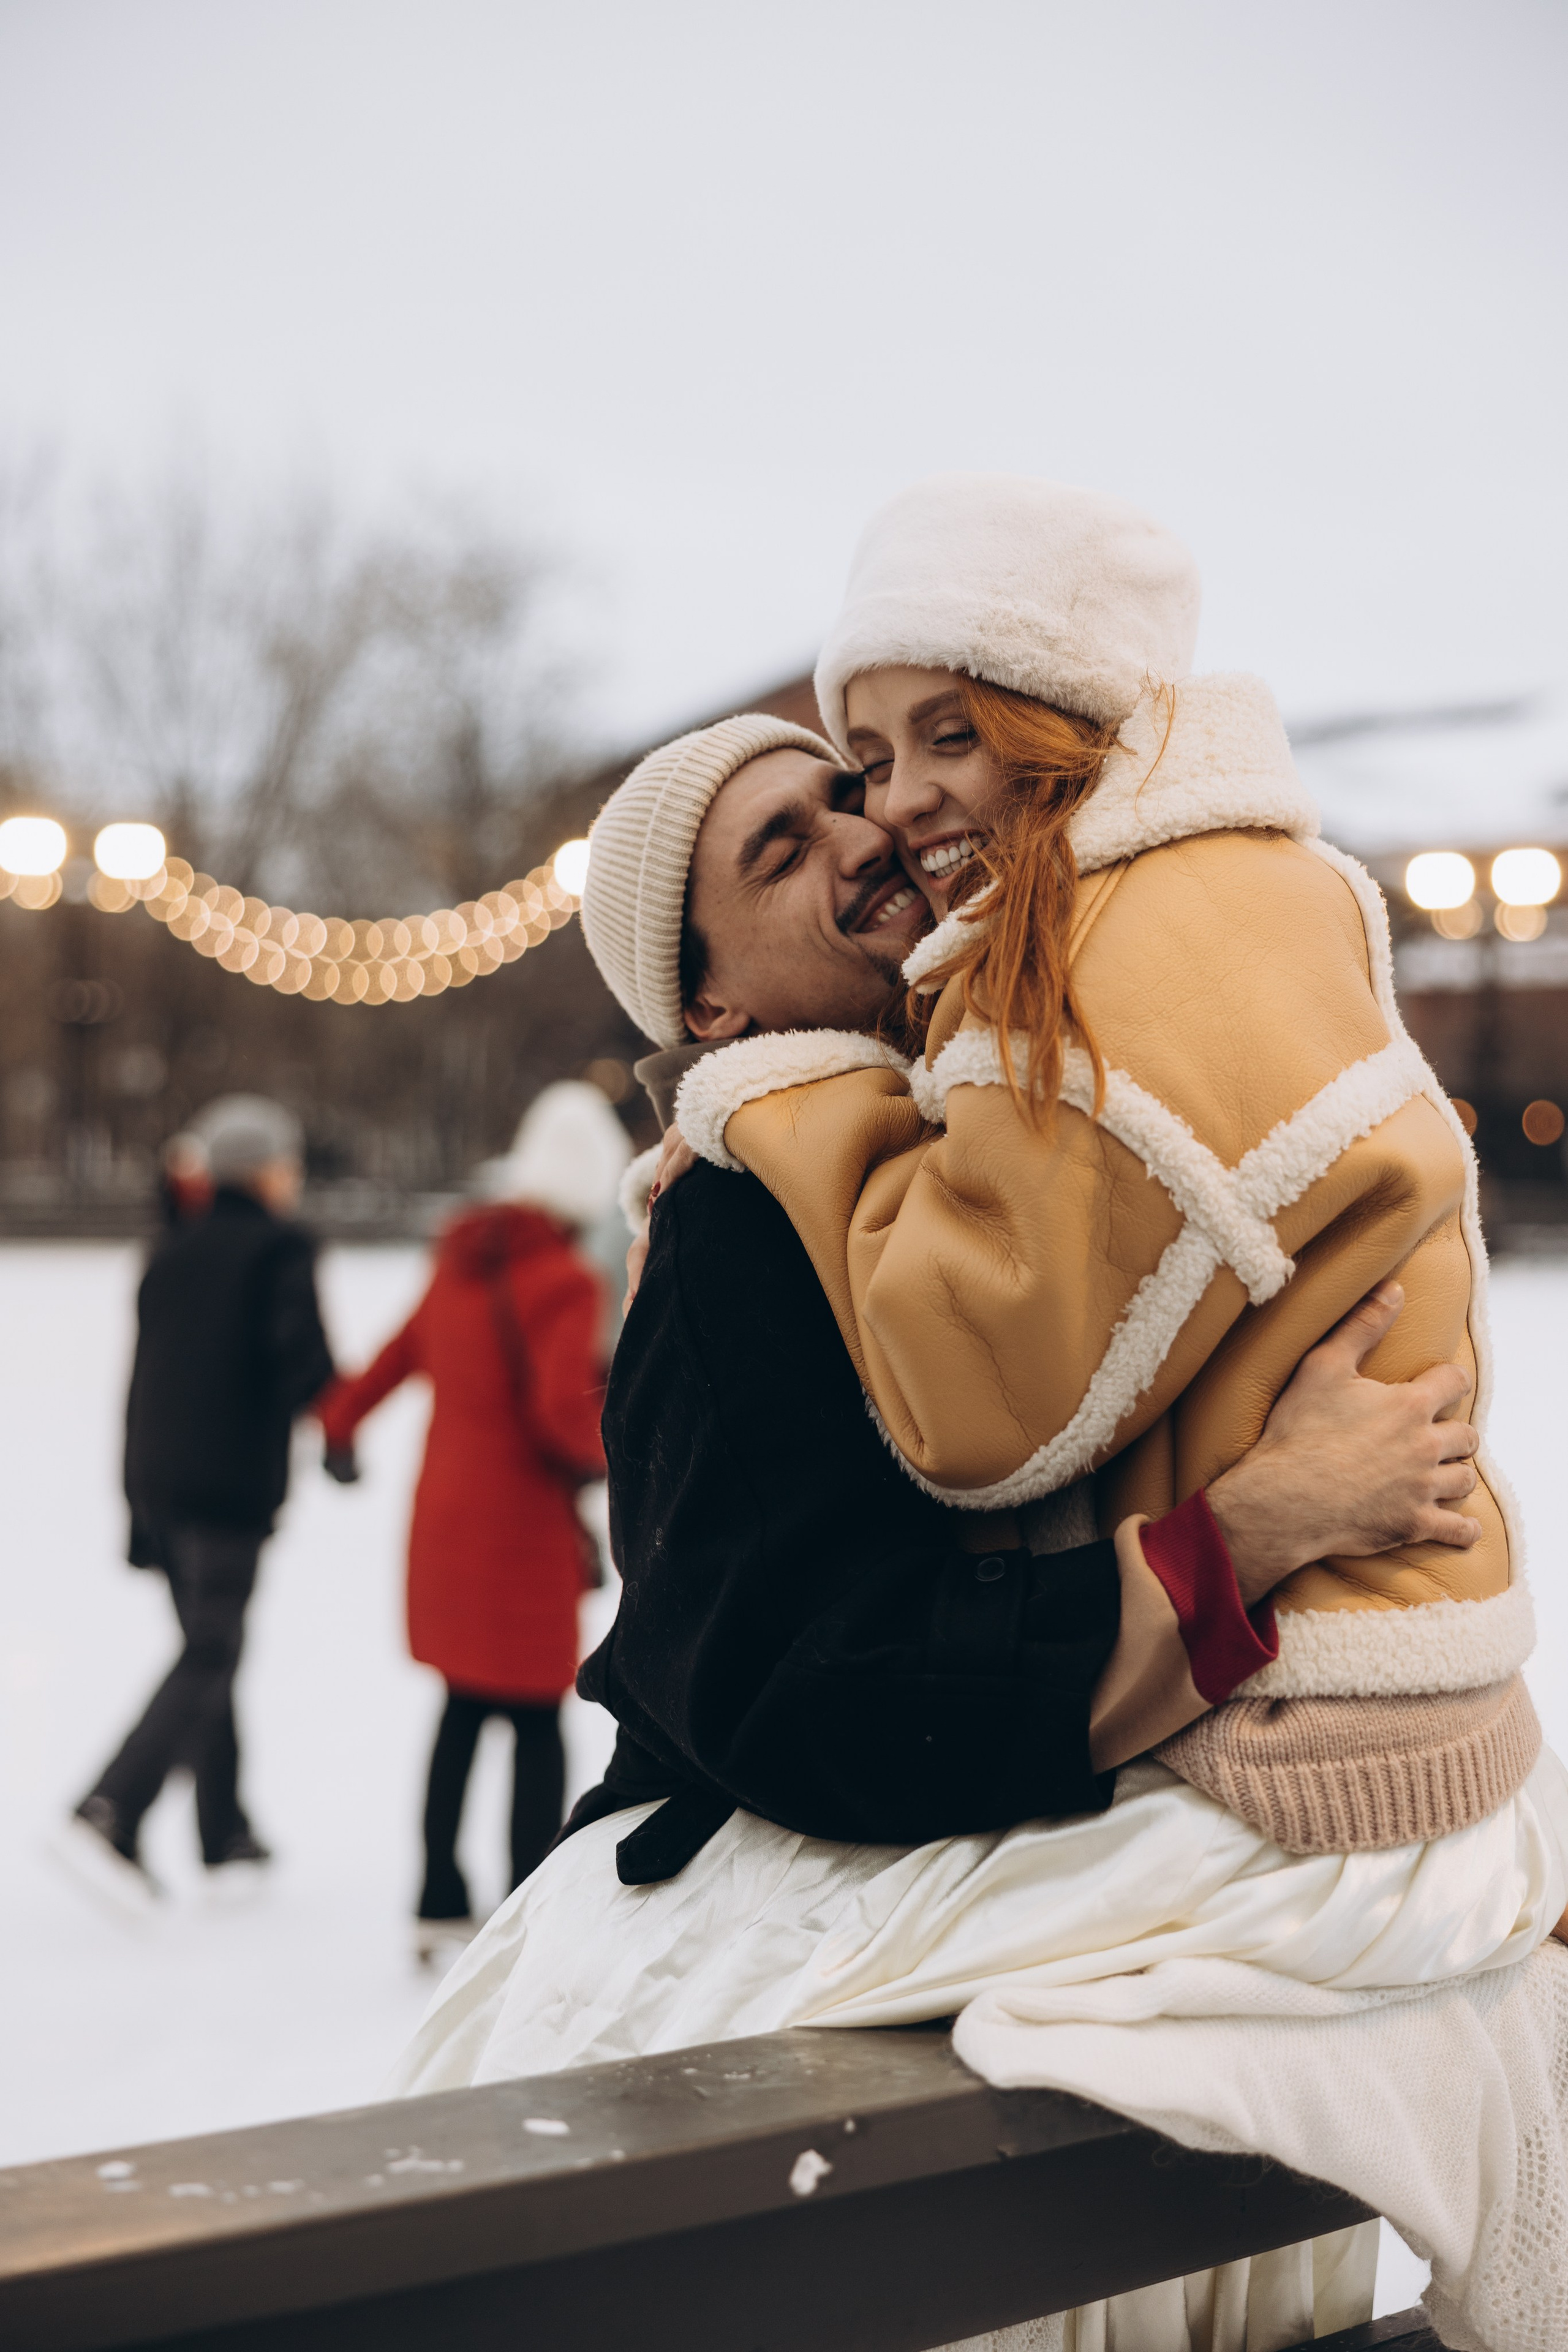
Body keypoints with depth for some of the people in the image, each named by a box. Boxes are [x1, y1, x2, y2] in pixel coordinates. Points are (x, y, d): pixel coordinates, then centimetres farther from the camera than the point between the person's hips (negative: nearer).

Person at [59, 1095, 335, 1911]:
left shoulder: (172, 1253, 14)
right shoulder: (280, 1248, -6)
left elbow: (144, 1375, 15)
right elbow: (306, 1359, -19)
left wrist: (139, 1511, 19)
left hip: (157, 1480, 7)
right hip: (231, 1485, -7)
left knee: (207, 1650, 15)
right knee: (208, 1661, -6)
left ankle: (228, 1840, 21)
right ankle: (105, 1818, -19)